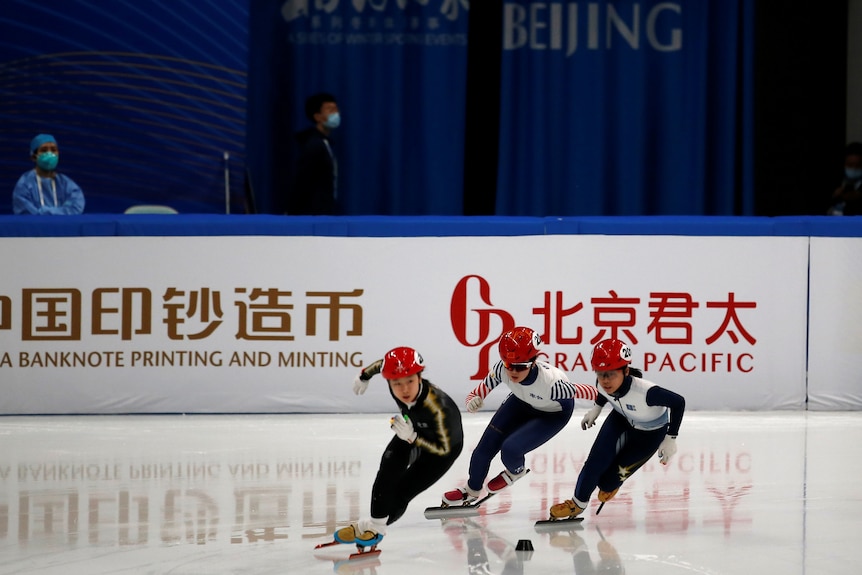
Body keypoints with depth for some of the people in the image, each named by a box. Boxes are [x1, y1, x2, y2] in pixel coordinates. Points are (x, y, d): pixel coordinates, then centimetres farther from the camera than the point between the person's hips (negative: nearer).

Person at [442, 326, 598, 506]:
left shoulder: (550, 382, -45)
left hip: (554, 413, -4)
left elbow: (588, 392, -34)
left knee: (511, 449, -20)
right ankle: (472, 490, 34)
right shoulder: (502, 369, -33)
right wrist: (473, 401, -45)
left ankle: (515, 472, 20)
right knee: (486, 446, 3)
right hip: (522, 401, 4)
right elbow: (479, 392, -23)